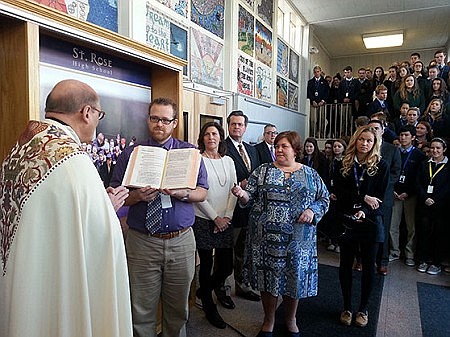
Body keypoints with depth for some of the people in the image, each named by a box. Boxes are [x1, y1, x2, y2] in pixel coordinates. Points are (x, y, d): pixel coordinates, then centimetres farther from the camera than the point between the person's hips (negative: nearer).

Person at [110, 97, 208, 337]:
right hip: (142, 242, -1)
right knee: (141, 311, 9)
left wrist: (182, 193, -17)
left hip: (181, 242, 1)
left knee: (178, 309, 16)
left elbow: (202, 193, 3)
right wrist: (137, 196, -18)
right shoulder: (130, 154, 4)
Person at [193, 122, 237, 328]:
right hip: (203, 220, -4)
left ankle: (206, 289, 38)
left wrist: (227, 216, -3)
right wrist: (215, 217, -10)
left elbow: (233, 191, 8)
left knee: (226, 266, 8)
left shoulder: (228, 161, 9)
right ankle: (208, 306, 26)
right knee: (206, 264, 5)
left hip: (225, 221, 5)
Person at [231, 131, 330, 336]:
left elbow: (324, 198, 9)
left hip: (297, 240, 1)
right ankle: (269, 320, 33)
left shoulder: (310, 174, 6)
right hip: (266, 238, 0)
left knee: (295, 279, 12)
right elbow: (251, 198, -1)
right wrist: (242, 194, -22)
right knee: (268, 279, 9)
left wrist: (313, 211, -9)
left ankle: (290, 320, 38)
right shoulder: (262, 171, 3)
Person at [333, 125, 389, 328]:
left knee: (368, 266, 10)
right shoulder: (344, 165, 1)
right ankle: (347, 308, 25)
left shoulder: (381, 166, -1)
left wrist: (364, 210, -23)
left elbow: (379, 196, -7)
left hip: (370, 222, -1)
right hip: (346, 220, 1)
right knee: (346, 264, 9)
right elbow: (339, 192, -7)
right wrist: (363, 198, -18)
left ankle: (363, 309, 27)